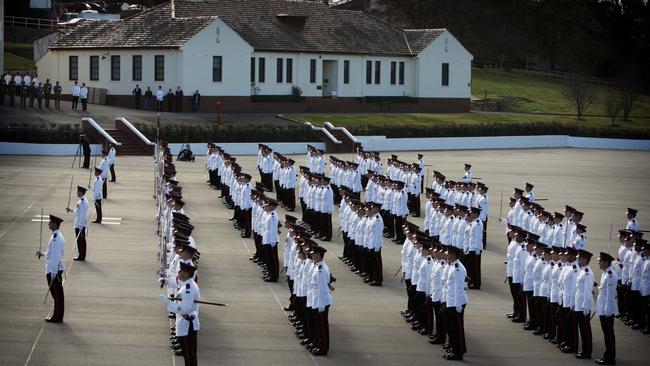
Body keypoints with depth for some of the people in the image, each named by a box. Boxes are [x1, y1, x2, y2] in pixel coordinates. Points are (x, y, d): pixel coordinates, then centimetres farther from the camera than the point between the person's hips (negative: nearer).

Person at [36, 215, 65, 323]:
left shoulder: (56, 238, -21)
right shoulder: (58, 236, 10)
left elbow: (56, 255, -23)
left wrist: (53, 272, -23)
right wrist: (43, 254, 18)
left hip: (54, 270, -10)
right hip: (57, 269, 10)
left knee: (57, 294, -2)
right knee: (57, 293, 16)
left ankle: (57, 317, 5)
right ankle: (57, 315, 24)